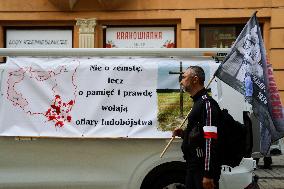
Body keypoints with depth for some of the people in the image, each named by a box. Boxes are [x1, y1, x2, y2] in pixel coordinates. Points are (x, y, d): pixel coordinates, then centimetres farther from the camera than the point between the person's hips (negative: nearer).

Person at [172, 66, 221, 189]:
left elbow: (211, 141, -22)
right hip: (193, 166, 10)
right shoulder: (197, 102, 16)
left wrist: (208, 174, -25)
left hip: (204, 168, -10)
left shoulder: (207, 103, -15)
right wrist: (183, 133, 9)